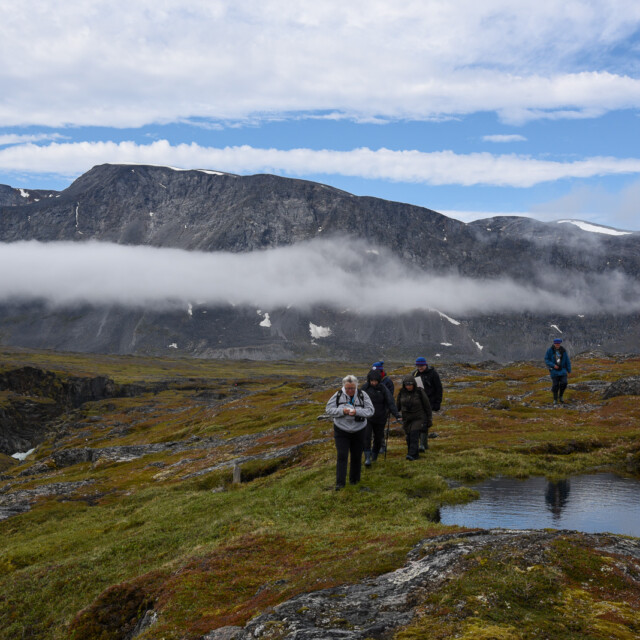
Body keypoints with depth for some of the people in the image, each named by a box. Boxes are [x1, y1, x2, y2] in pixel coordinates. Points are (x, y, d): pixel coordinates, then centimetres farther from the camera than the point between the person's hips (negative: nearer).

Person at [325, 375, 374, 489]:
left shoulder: (362, 395, -5)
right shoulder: (338, 395, -5)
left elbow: (370, 410, -9)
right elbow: (328, 409, -5)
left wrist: (357, 411, -25)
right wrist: (342, 411, -22)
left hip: (358, 431, 1)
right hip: (341, 431, -1)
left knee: (356, 456, 10)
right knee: (342, 456, -8)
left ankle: (354, 479, 29)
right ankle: (340, 483, -7)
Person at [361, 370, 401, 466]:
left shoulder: (383, 389, -8)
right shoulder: (365, 387, -5)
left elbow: (390, 402, -12)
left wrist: (396, 414, -23)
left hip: (380, 418, 1)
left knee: (378, 438, 11)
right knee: (366, 436, -15)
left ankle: (374, 455, 34)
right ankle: (367, 458, -14)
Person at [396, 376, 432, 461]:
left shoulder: (420, 392, -12)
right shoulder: (402, 392, -4)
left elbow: (427, 406, -4)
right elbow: (398, 405, 2)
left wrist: (429, 420, -1)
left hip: (418, 418, -4)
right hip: (406, 419, 4)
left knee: (414, 435, -17)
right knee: (409, 438, 3)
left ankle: (412, 454, -23)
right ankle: (415, 455, 17)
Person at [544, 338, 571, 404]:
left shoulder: (563, 350, -3)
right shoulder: (550, 350, -10)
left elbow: (567, 361, 2)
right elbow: (546, 360, -8)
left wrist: (569, 371, 2)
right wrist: (553, 365, -22)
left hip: (562, 370, 2)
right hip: (554, 370, -2)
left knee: (564, 383, -13)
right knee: (555, 385, -2)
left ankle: (560, 397, 9)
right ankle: (555, 399, 16)